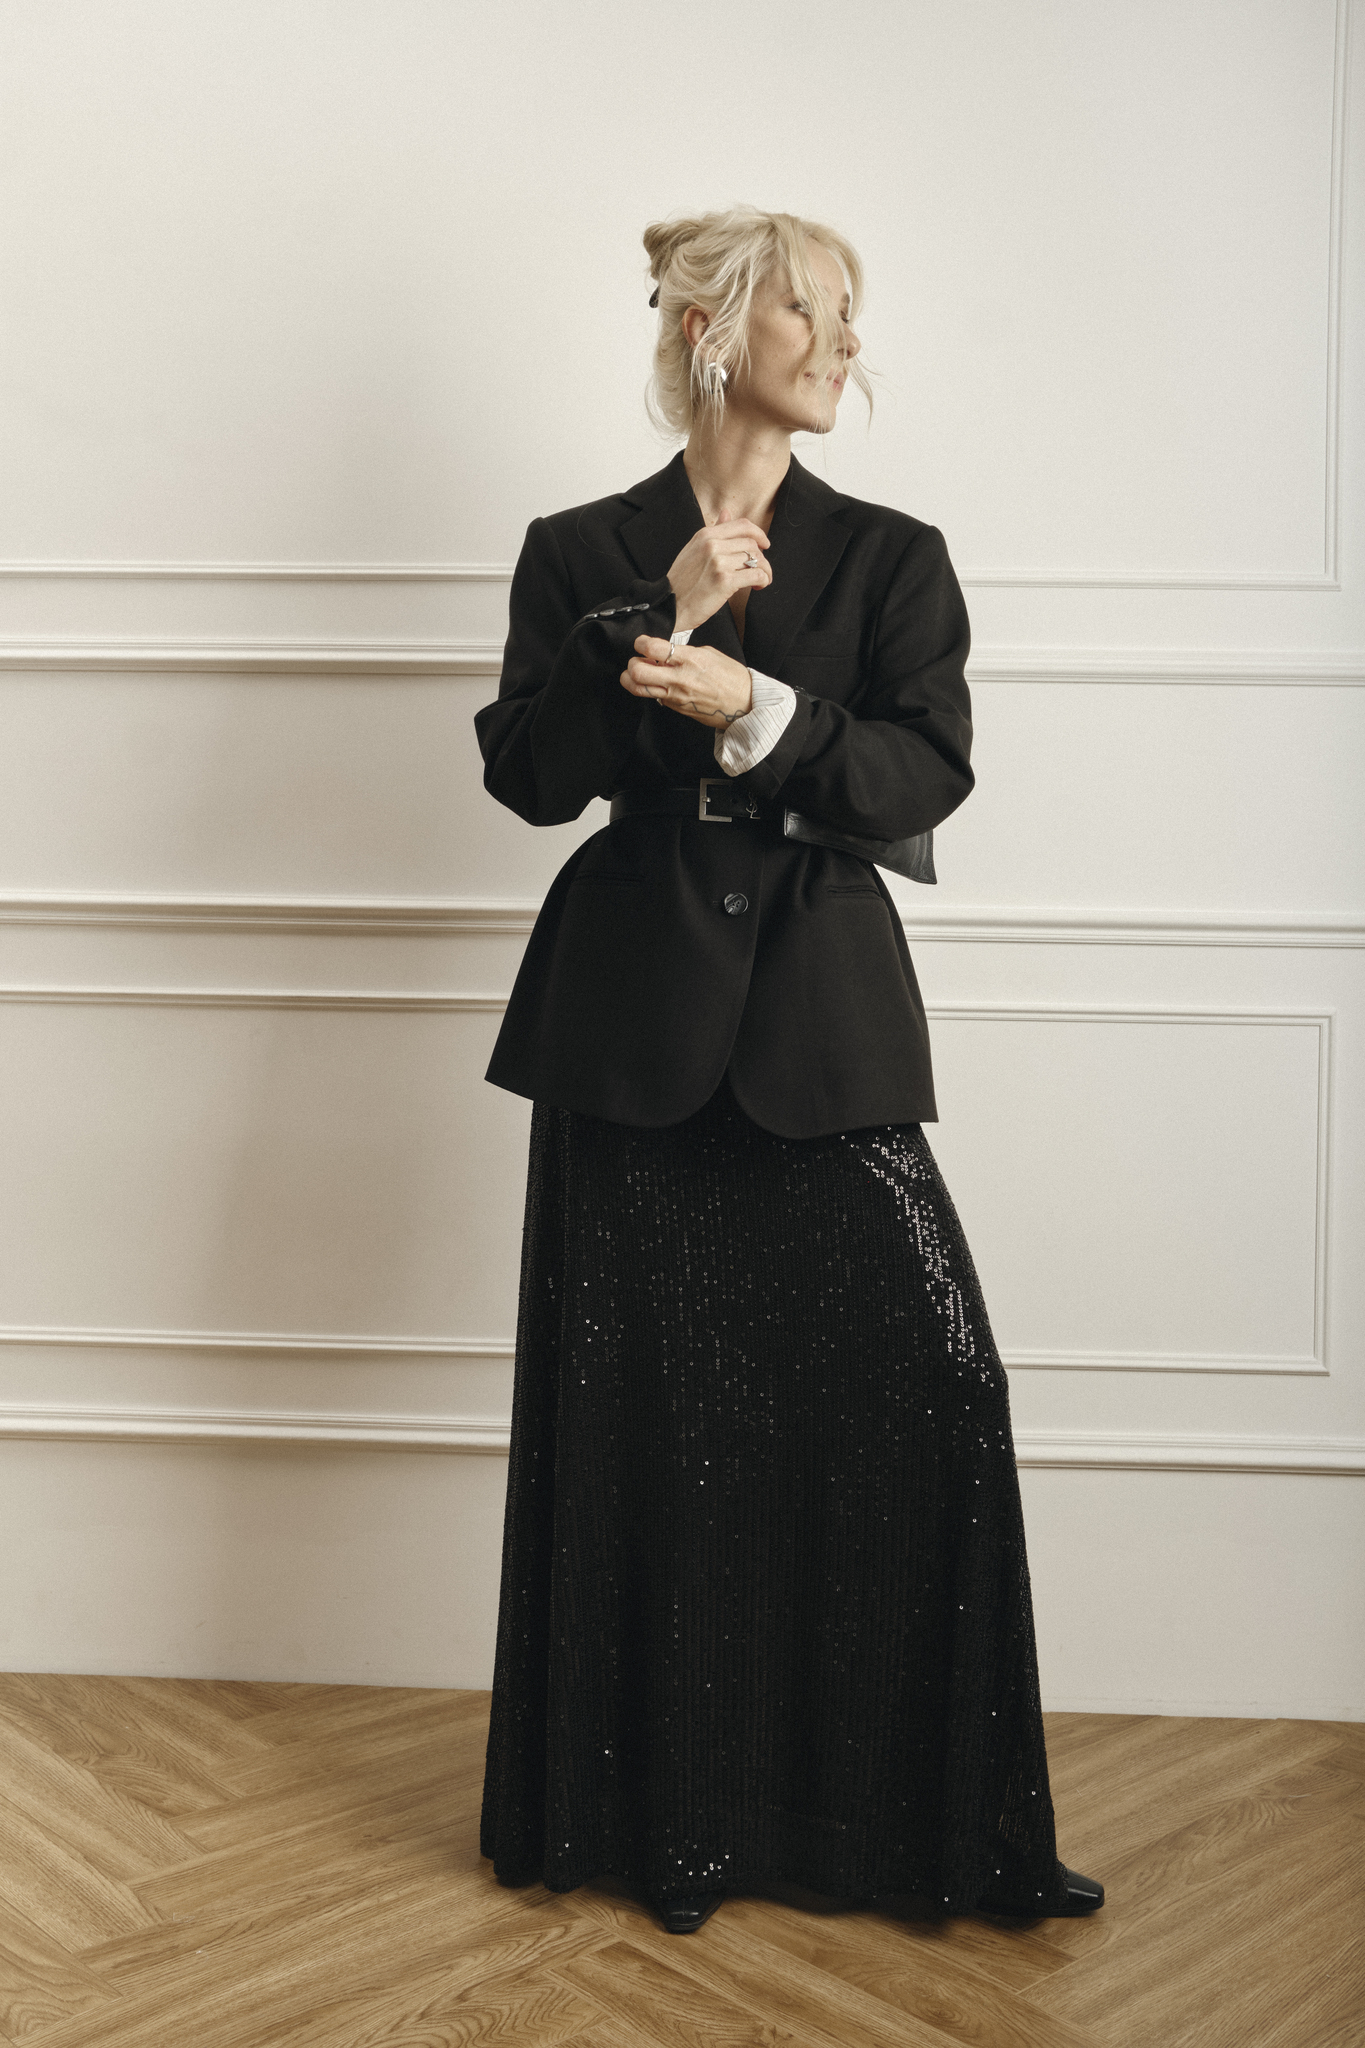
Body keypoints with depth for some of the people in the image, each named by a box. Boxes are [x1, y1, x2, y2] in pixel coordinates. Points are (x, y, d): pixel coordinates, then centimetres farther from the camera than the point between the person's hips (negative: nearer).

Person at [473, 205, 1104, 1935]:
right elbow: (527, 773, -2)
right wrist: (656, 629, -12)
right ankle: (661, 1817, 21)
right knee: (640, 1421, 3)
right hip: (633, 1015, 0)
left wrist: (758, 709, -19)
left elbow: (926, 769, -4)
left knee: (930, 1380, -7)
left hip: (821, 1015, 1)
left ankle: (943, 1820, 11)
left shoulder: (892, 558, 10)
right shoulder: (584, 554, 9)